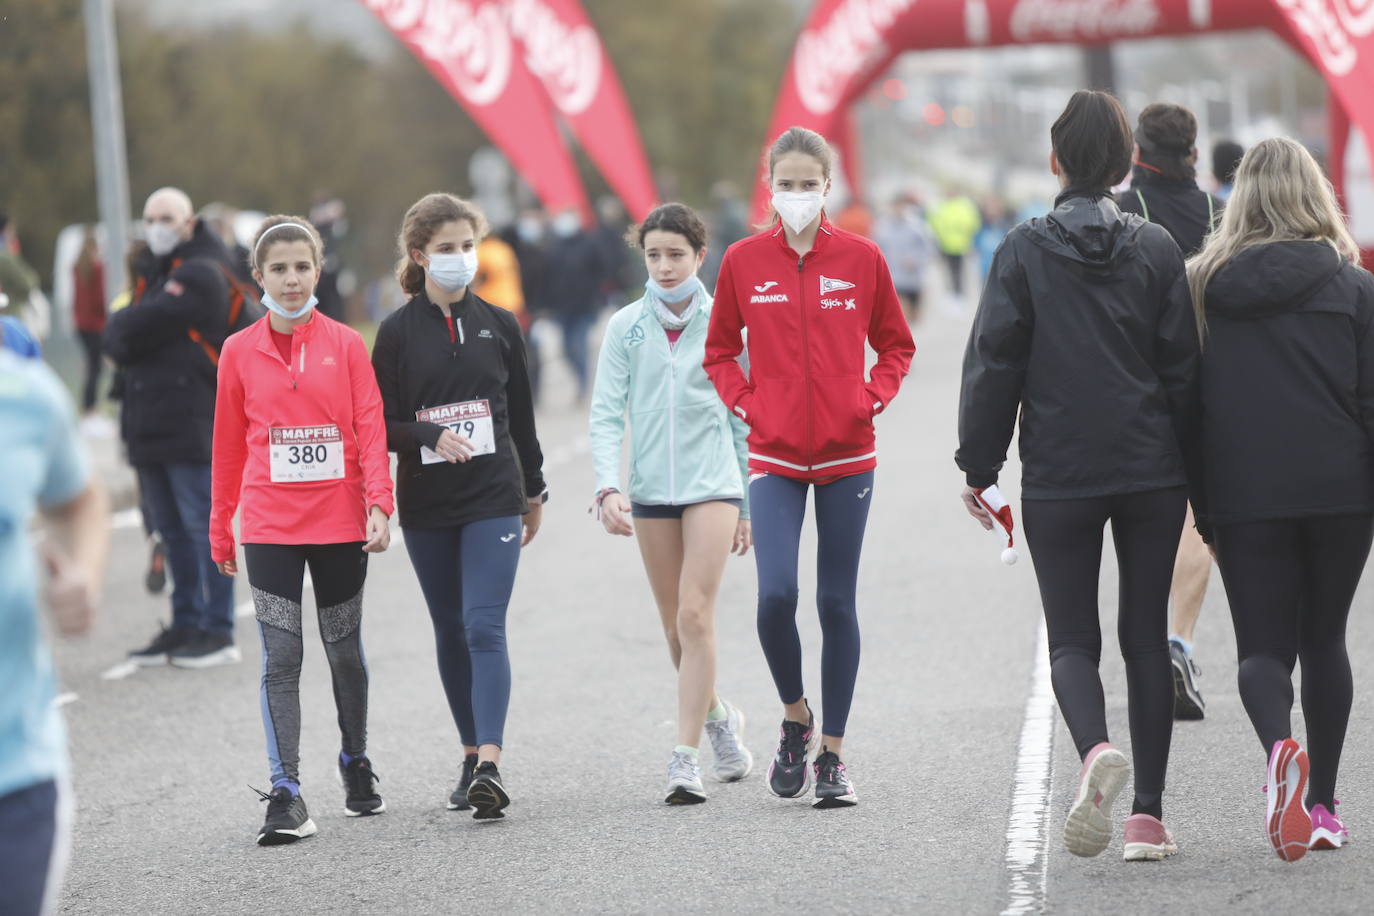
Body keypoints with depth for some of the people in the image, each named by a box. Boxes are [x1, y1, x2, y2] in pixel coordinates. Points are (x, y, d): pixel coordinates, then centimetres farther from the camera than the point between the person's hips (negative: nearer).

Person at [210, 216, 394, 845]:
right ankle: (286, 795, -7)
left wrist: (379, 504, -12)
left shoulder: (346, 344, 1)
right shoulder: (239, 351, 4)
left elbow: (370, 427, -1)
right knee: (280, 658, -5)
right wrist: (221, 529, 11)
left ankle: (356, 765, 32)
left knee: (345, 651, 12)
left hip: (340, 524, 0)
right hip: (270, 527, 0)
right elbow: (228, 444, 9)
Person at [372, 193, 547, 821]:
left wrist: (533, 492, 19)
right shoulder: (398, 332, 0)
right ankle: (472, 757, 22)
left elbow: (520, 412, 14)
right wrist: (431, 436, -20)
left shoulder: (498, 325, 5)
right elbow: (380, 425, -1)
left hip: (494, 499, -1)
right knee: (450, 632, 10)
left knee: (484, 627, -13)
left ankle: (490, 767, -23)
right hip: (426, 506, 1)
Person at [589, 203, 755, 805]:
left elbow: (744, 417, 8)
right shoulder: (626, 327, 3)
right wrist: (608, 487, -17)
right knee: (675, 628, 10)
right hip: (651, 489, 2)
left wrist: (749, 506, 9)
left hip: (713, 484, -2)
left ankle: (686, 757, -15)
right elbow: (606, 412, -1)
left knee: (696, 615, -15)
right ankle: (719, 717, 36)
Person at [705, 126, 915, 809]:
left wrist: (872, 398, -4)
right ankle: (795, 719, 12)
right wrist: (745, 403, -2)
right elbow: (720, 351, 13)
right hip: (775, 456, 0)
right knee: (776, 596, -14)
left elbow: (897, 345, 11)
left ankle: (833, 754, 13)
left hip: (846, 454, 0)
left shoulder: (861, 259, 0)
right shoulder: (744, 261, 1)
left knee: (837, 603, 4)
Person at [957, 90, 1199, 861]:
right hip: (1152, 472, 1)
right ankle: (1149, 814, 6)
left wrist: (981, 467, 3)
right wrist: (1188, 466, 11)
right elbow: (1183, 365, 3)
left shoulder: (1024, 252, -3)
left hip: (1059, 478, -1)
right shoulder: (1157, 249, 1)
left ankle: (1097, 749, -26)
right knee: (1146, 635, 9)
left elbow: (994, 364, -3)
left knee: (1072, 638, 5)